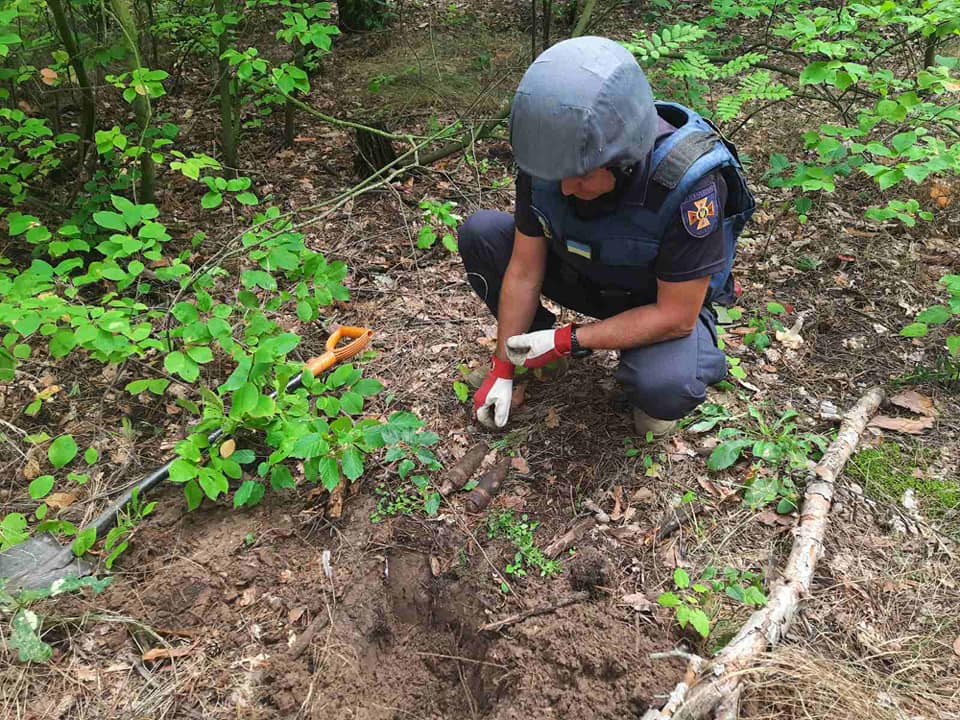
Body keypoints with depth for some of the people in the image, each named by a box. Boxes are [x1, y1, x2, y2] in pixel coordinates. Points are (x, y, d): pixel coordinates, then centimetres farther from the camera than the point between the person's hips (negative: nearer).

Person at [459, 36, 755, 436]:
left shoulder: (689, 182, -36)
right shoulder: (550, 155, -22)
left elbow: (674, 317, -29)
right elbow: (524, 270, -13)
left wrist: (567, 342, -29)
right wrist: (502, 369, -9)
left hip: (666, 302, -4)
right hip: (585, 275, 5)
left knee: (663, 390, -36)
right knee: (479, 233, -13)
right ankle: (530, 341, 9)